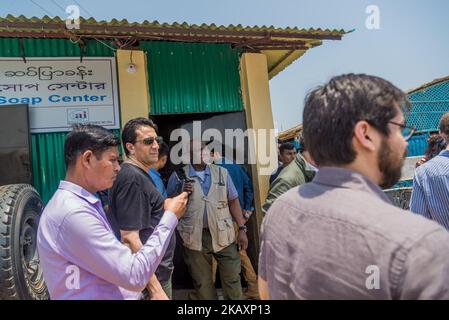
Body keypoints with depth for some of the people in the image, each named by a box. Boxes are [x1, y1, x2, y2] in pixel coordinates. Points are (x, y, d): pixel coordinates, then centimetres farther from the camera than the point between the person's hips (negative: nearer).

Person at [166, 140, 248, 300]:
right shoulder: (178, 176, 0)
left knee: (232, 277, 11)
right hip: (194, 237, -1)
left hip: (223, 234, 2)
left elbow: (233, 201, 7)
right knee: (202, 282, 12)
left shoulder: (221, 172, 6)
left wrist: (242, 229, 1)